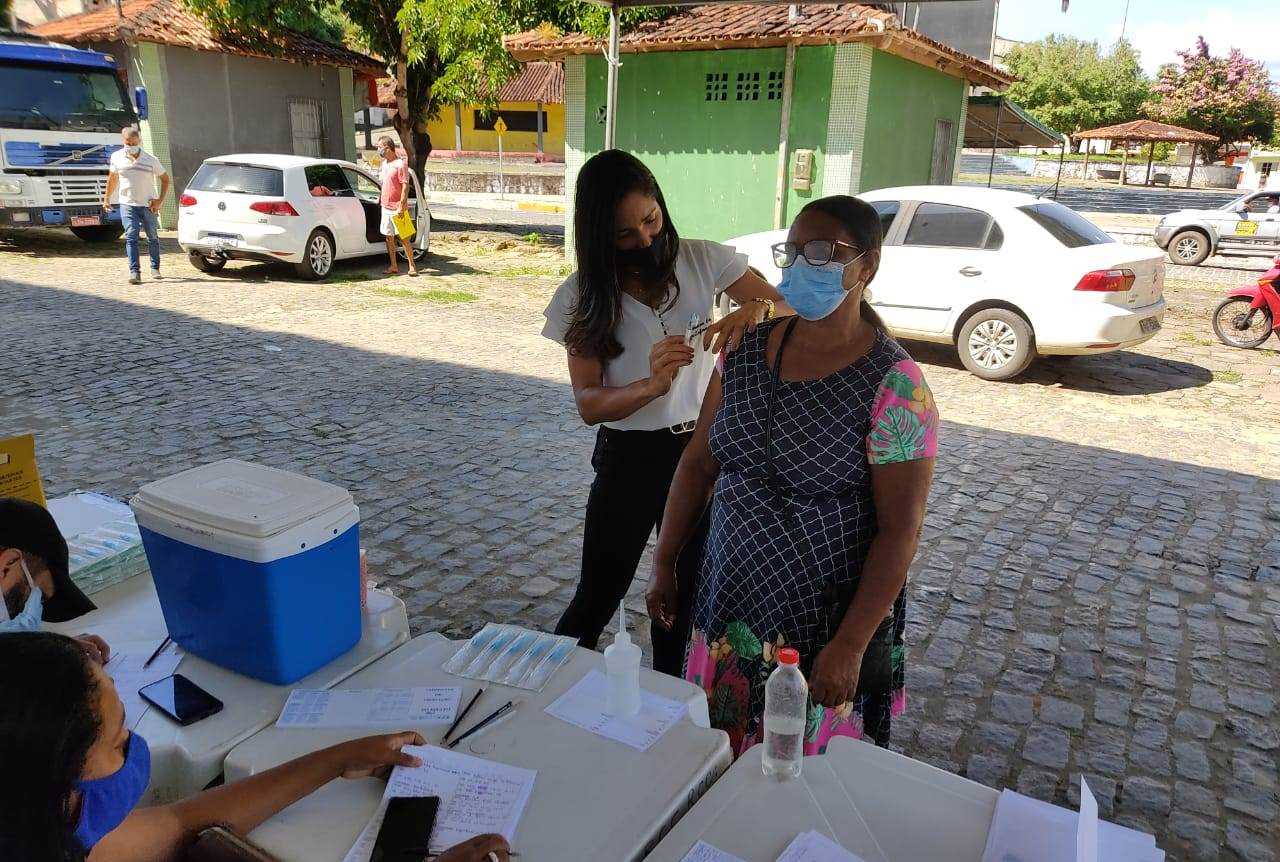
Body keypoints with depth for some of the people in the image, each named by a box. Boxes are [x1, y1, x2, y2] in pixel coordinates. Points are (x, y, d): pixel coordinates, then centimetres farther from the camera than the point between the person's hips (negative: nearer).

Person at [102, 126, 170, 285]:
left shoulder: (151, 160, -9)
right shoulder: (117, 157, -2)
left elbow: (165, 179, 2)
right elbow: (112, 177, 14)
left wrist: (160, 200, -7)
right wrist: (106, 198, 15)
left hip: (148, 205, 0)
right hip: (127, 205, 0)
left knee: (152, 237, 10)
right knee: (131, 237, -12)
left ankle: (155, 268, 28)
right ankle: (134, 272, -16)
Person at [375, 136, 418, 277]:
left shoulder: (400, 164, -12)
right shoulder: (384, 163, 13)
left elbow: (405, 187, -17)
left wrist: (401, 207, -21)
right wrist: (380, 197, 20)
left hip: (397, 208, -8)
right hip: (385, 206, 8)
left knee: (403, 238, -5)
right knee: (389, 237, 9)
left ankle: (412, 266, 3)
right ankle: (393, 266, 15)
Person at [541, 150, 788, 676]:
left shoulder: (701, 261, -7)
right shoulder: (583, 297, -11)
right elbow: (588, 404, -16)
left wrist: (757, 308, -32)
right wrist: (651, 385, -36)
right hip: (630, 456, -2)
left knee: (685, 591, 20)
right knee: (598, 598, 8)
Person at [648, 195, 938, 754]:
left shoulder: (893, 385, -17)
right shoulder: (746, 351, -1)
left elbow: (900, 530, -17)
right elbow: (699, 463, 5)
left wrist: (850, 645, -18)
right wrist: (664, 564, 7)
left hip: (825, 619, -5)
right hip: (729, 602, 5)